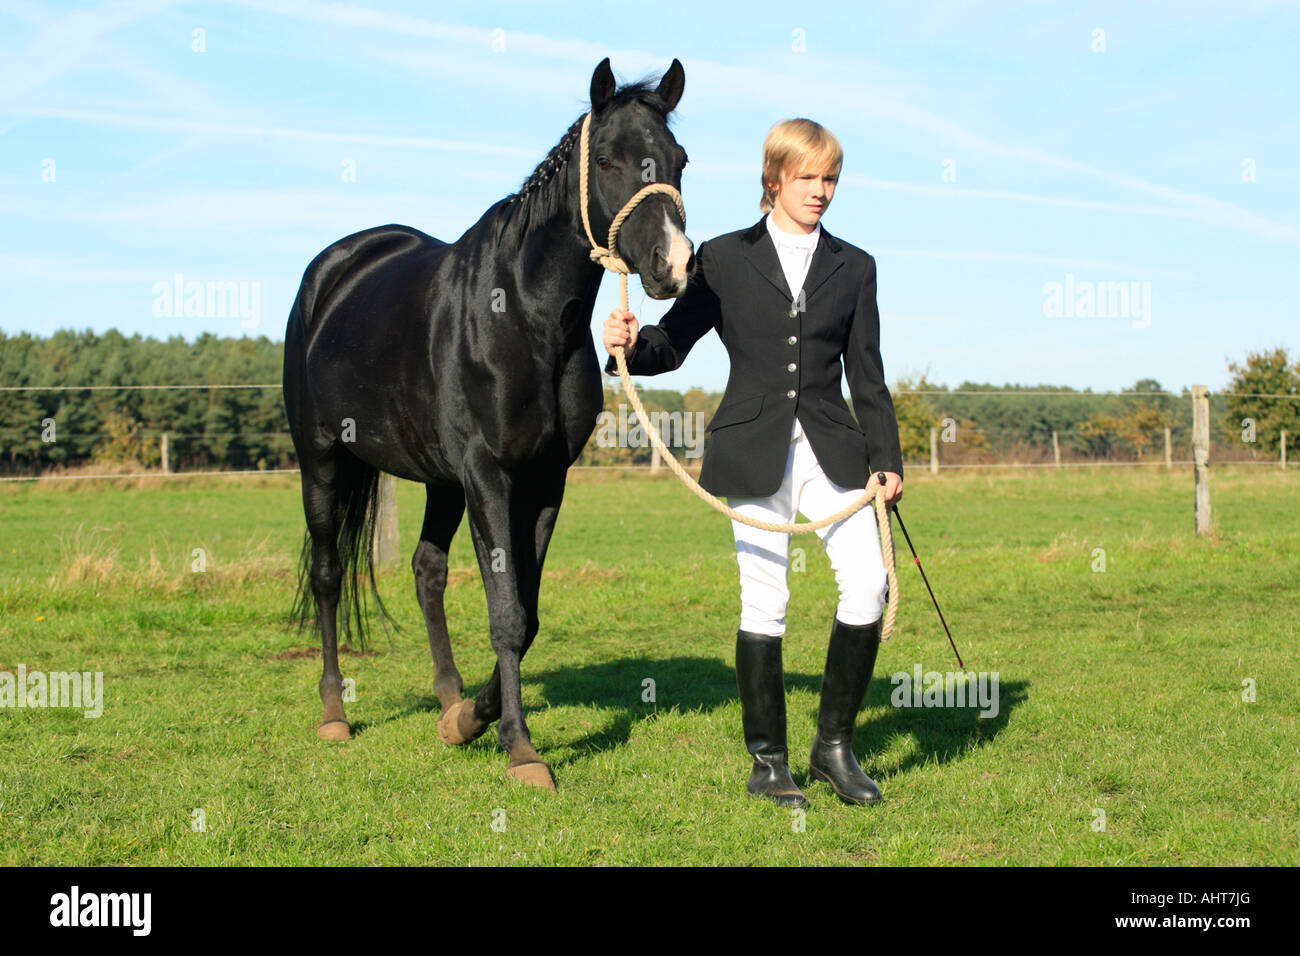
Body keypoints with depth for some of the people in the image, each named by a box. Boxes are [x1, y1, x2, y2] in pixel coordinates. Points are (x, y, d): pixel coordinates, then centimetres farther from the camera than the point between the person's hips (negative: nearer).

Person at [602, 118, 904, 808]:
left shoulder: (854, 268, 12)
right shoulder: (724, 259, 7)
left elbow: (868, 380, 11)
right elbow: (673, 342, 7)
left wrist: (886, 460, 2)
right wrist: (632, 342, -15)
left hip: (831, 451, 2)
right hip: (753, 452, -2)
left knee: (868, 583, -12)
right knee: (763, 603, -1)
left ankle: (833, 745, 4)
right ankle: (768, 761, 12)